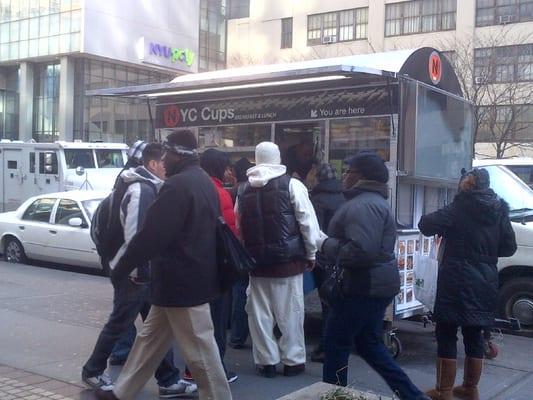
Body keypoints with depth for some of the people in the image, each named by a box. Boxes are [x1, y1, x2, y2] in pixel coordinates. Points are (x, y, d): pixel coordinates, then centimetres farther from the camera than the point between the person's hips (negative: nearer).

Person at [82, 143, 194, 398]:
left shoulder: (151, 187, 11)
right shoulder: (141, 190, -19)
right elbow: (133, 234, -23)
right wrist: (138, 272, -20)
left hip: (148, 270, 9)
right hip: (135, 272, -9)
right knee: (119, 325, 5)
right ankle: (92, 372, 24)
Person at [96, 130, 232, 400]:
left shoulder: (177, 185, -19)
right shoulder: (204, 182, 11)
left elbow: (150, 235, -21)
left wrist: (120, 269, -10)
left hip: (181, 281, -10)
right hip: (192, 276, 10)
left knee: (200, 350, 0)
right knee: (150, 337, 19)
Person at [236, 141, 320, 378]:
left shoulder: (245, 190, 8)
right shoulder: (291, 185, -6)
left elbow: (239, 227, 10)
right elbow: (307, 222, -7)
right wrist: (311, 253, 3)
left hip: (257, 260, 3)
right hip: (288, 259, -3)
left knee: (260, 313, 10)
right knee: (290, 311, 7)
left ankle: (266, 361, 17)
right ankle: (292, 360, 15)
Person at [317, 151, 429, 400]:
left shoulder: (363, 205, -20)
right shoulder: (372, 200, 16)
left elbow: (361, 250, -31)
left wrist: (325, 245, -17)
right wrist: (329, 243, 10)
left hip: (364, 286, -11)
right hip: (374, 284, 11)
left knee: (336, 342, 3)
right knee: (368, 344, 19)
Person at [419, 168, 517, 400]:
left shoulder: (459, 209, -10)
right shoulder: (500, 211, 6)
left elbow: (426, 225, -17)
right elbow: (509, 247, 10)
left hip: (457, 281, -6)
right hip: (485, 282, 6)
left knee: (446, 334, 2)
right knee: (474, 335, 15)